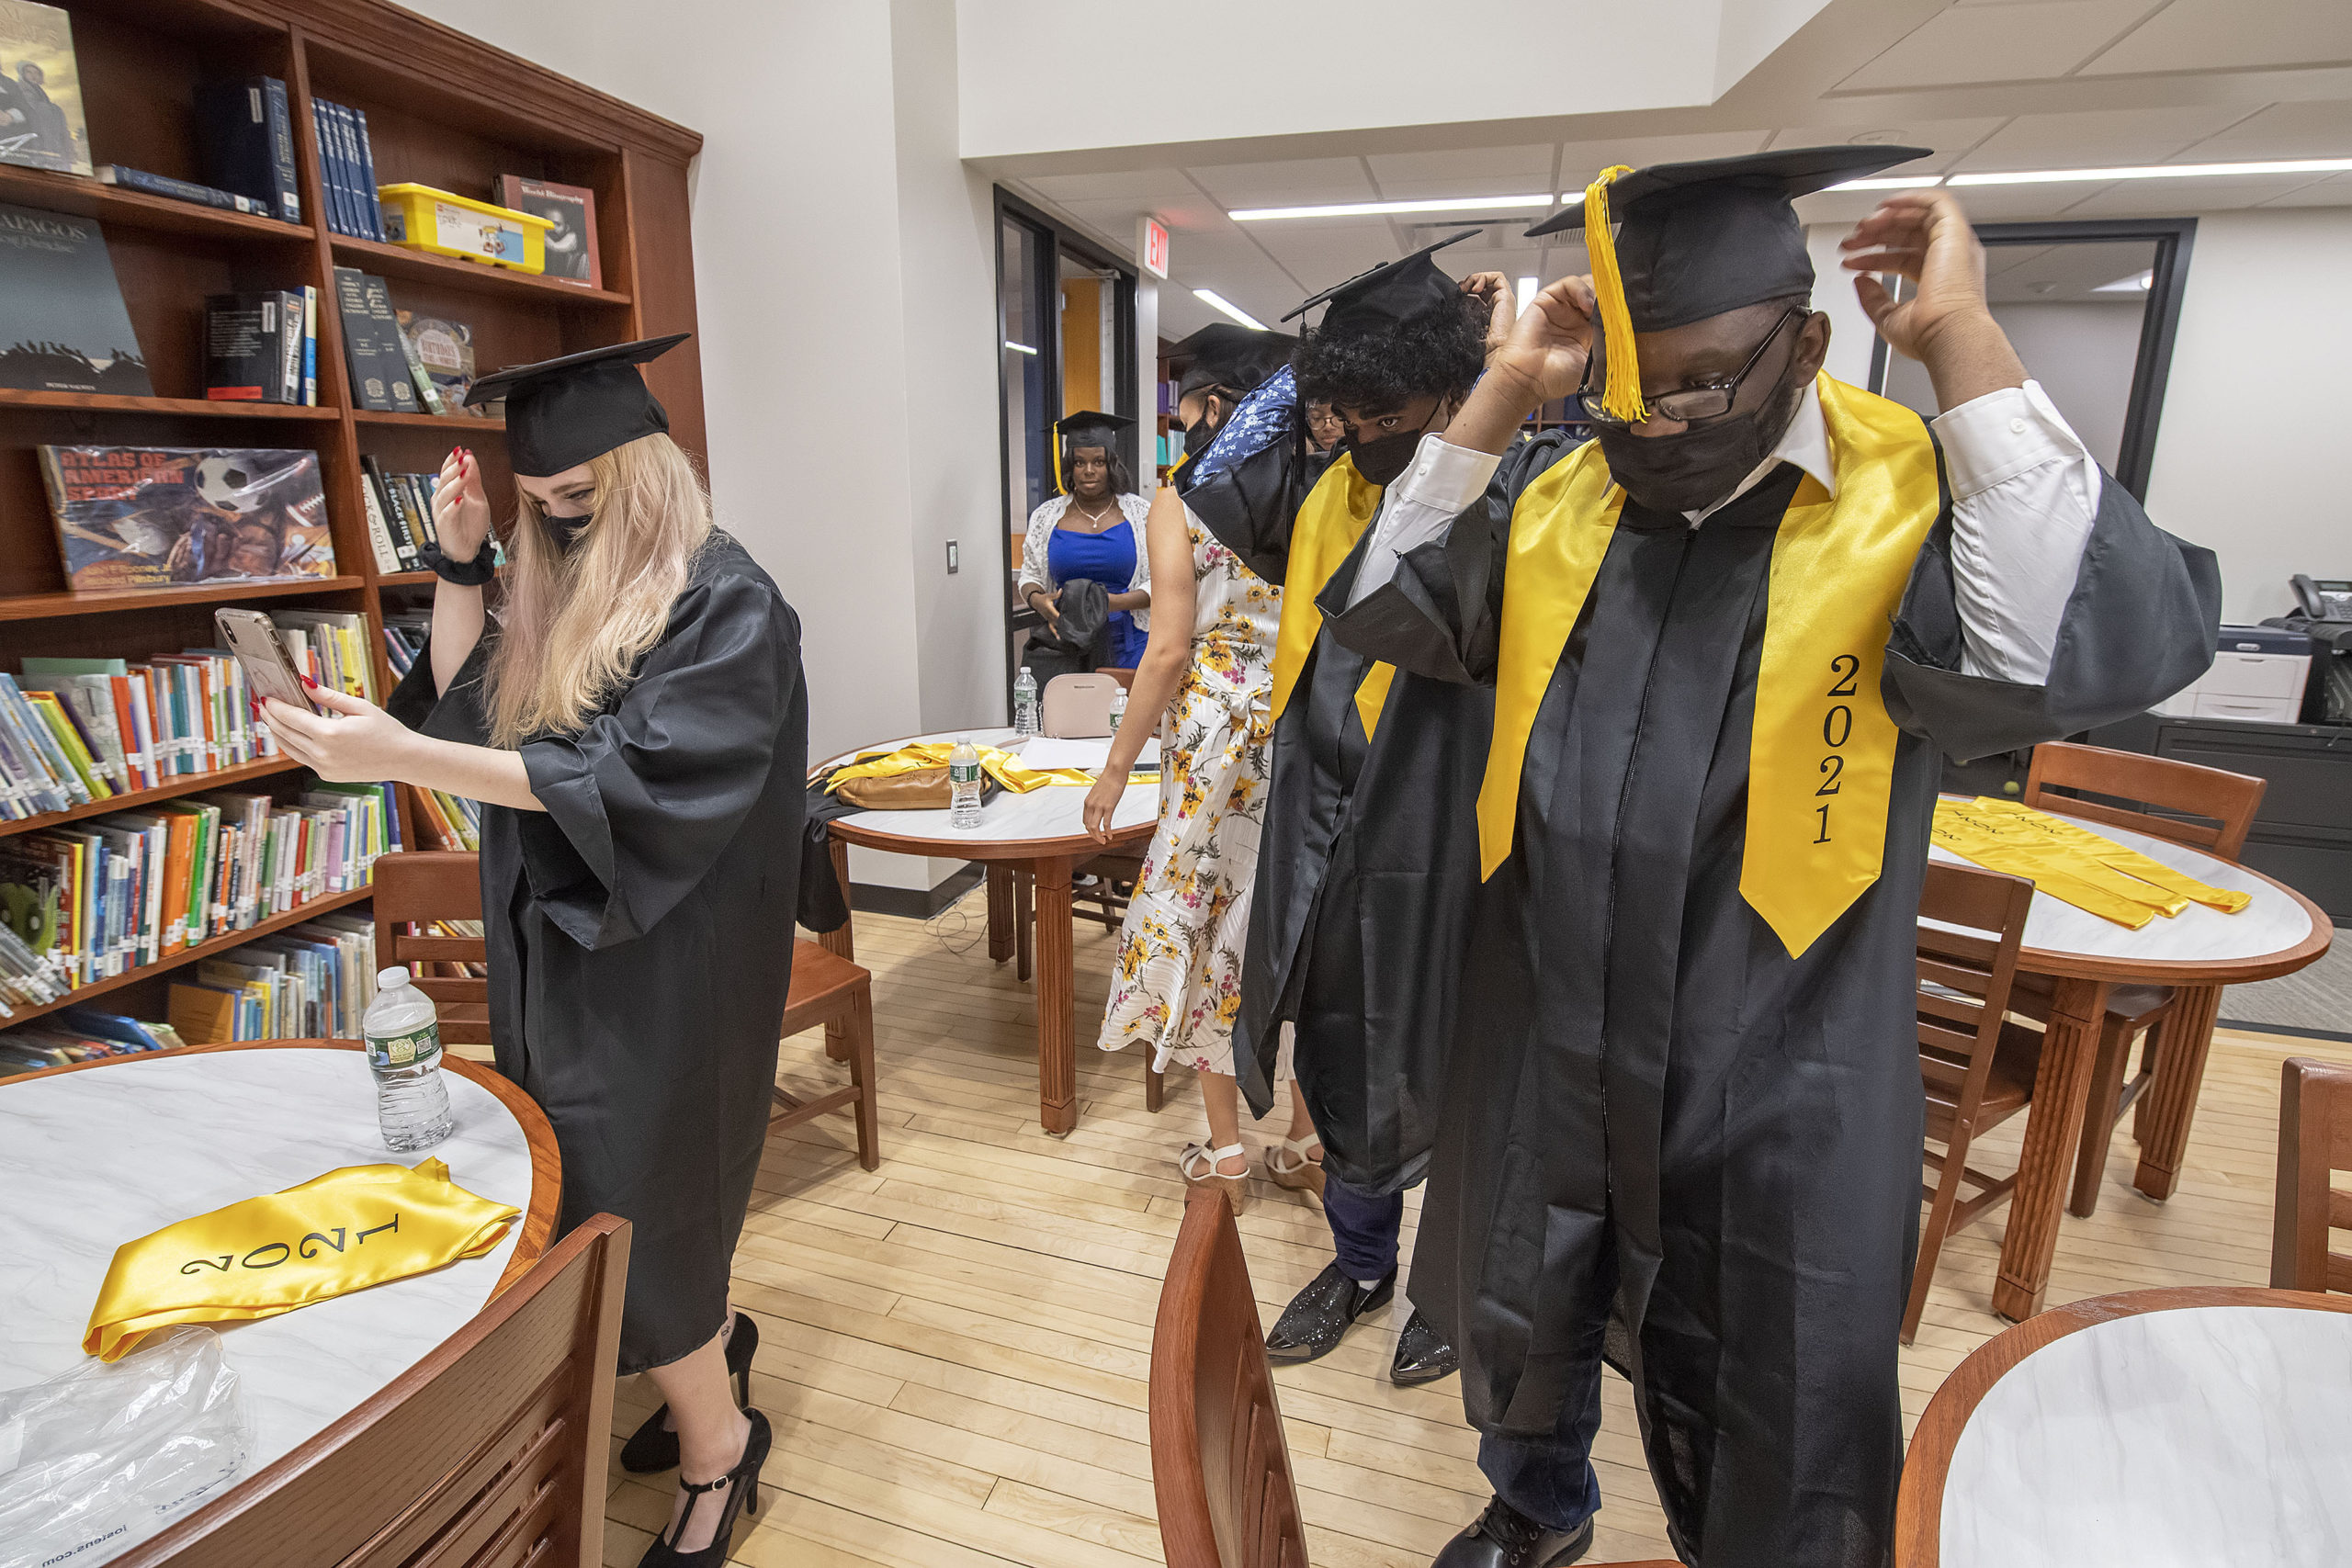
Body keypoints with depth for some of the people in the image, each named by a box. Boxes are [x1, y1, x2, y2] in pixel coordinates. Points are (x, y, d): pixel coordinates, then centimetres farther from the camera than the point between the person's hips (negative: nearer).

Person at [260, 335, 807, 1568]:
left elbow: (635, 781, -25)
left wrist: (402, 758, -30)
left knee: (623, 1208, 1)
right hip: (560, 948, 8)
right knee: (637, 1192, 17)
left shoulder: (722, 600, -16)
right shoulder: (562, 592, 9)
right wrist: (460, 570, 0)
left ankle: (716, 1441, 24)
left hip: (662, 962, -8)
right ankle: (711, 1338, 42)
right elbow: (468, 715, 10)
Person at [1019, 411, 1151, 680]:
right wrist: (1037, 600, -10)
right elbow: (1029, 576, 14)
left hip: (1125, 646, -1)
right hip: (1063, 647, 1)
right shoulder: (1046, 517, 9)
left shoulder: (1141, 513, 3)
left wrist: (1114, 602, -17)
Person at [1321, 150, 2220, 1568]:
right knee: (1520, 1331, 28)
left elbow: (2086, 648, -31)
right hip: (1543, 1048, 4)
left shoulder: (1919, 496, -13)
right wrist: (1505, 391, -10)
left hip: (1772, 1088, -3)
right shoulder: (1557, 498, -1)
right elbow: (1383, 609, -5)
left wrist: (1963, 338, -25)